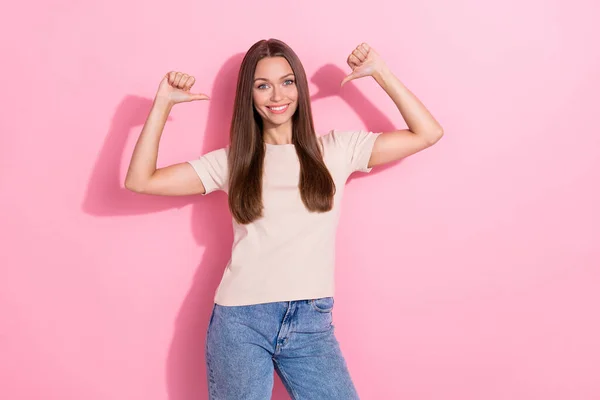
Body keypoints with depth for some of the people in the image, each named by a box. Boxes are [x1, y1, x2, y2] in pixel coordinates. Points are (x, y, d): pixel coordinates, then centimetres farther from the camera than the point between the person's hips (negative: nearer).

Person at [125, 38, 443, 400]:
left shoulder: (337, 150, 4)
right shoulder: (232, 161, 5)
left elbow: (427, 133, 4)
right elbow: (140, 181, 1)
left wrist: (380, 72, 0)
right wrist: (163, 102, -3)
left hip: (312, 324, 0)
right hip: (240, 322, 0)